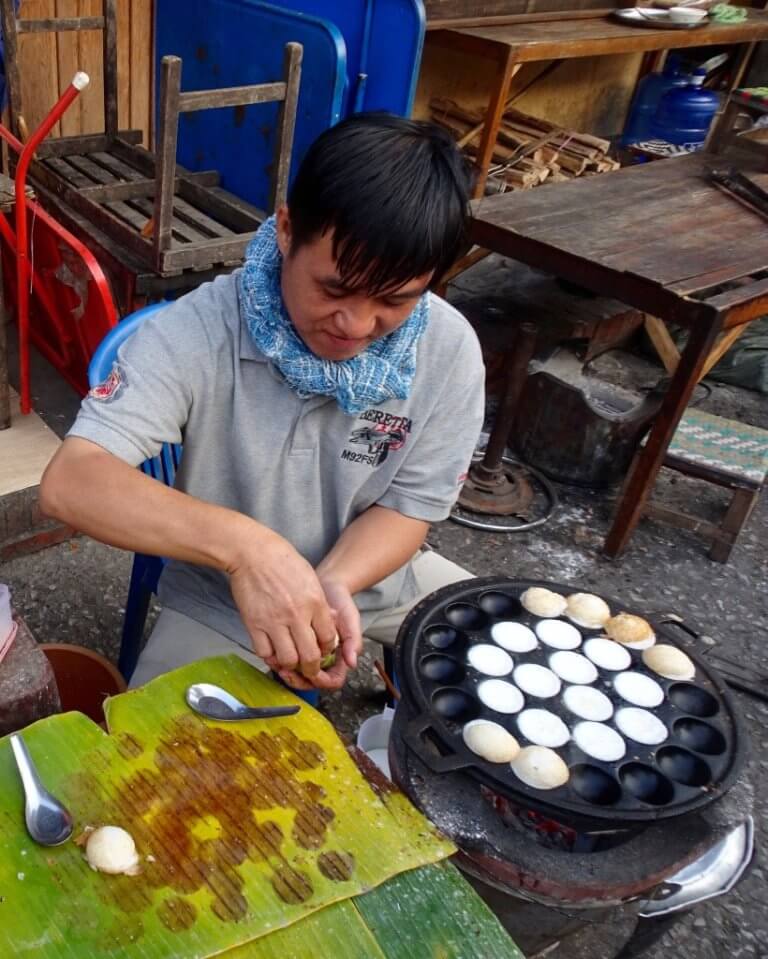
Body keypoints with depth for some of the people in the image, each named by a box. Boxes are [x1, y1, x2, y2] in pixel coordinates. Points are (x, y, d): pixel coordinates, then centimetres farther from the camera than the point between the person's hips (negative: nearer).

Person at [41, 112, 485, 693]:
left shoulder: (450, 350, -17)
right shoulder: (198, 331, -27)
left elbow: (408, 508, -10)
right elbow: (71, 483, -35)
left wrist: (333, 584, -30)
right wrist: (244, 546, -50)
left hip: (377, 575, 3)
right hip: (220, 601, -2)